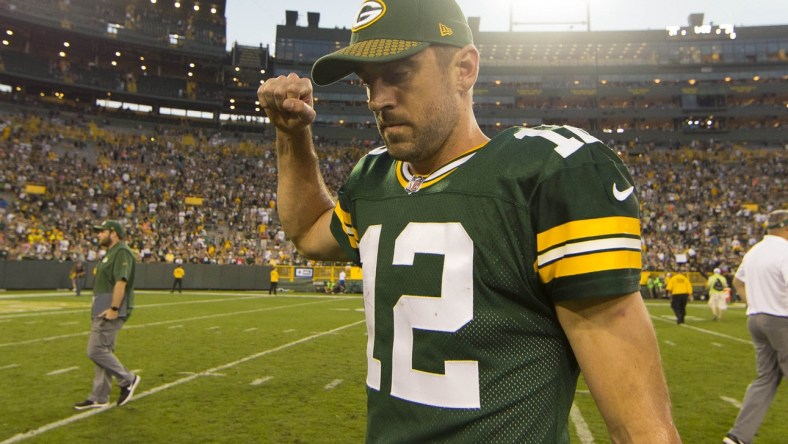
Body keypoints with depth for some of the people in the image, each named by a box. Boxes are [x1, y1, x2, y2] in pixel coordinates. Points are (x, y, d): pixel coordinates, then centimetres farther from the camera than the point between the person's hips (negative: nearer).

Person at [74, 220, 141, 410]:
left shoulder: (122, 252, -14)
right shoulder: (110, 253, 19)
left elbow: (121, 282, -23)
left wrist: (113, 308, -27)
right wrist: (104, 310, 18)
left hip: (111, 312, -10)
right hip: (104, 311, 10)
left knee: (96, 350, -10)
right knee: (103, 351, 13)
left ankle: (128, 380, 2)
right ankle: (99, 398, 20)